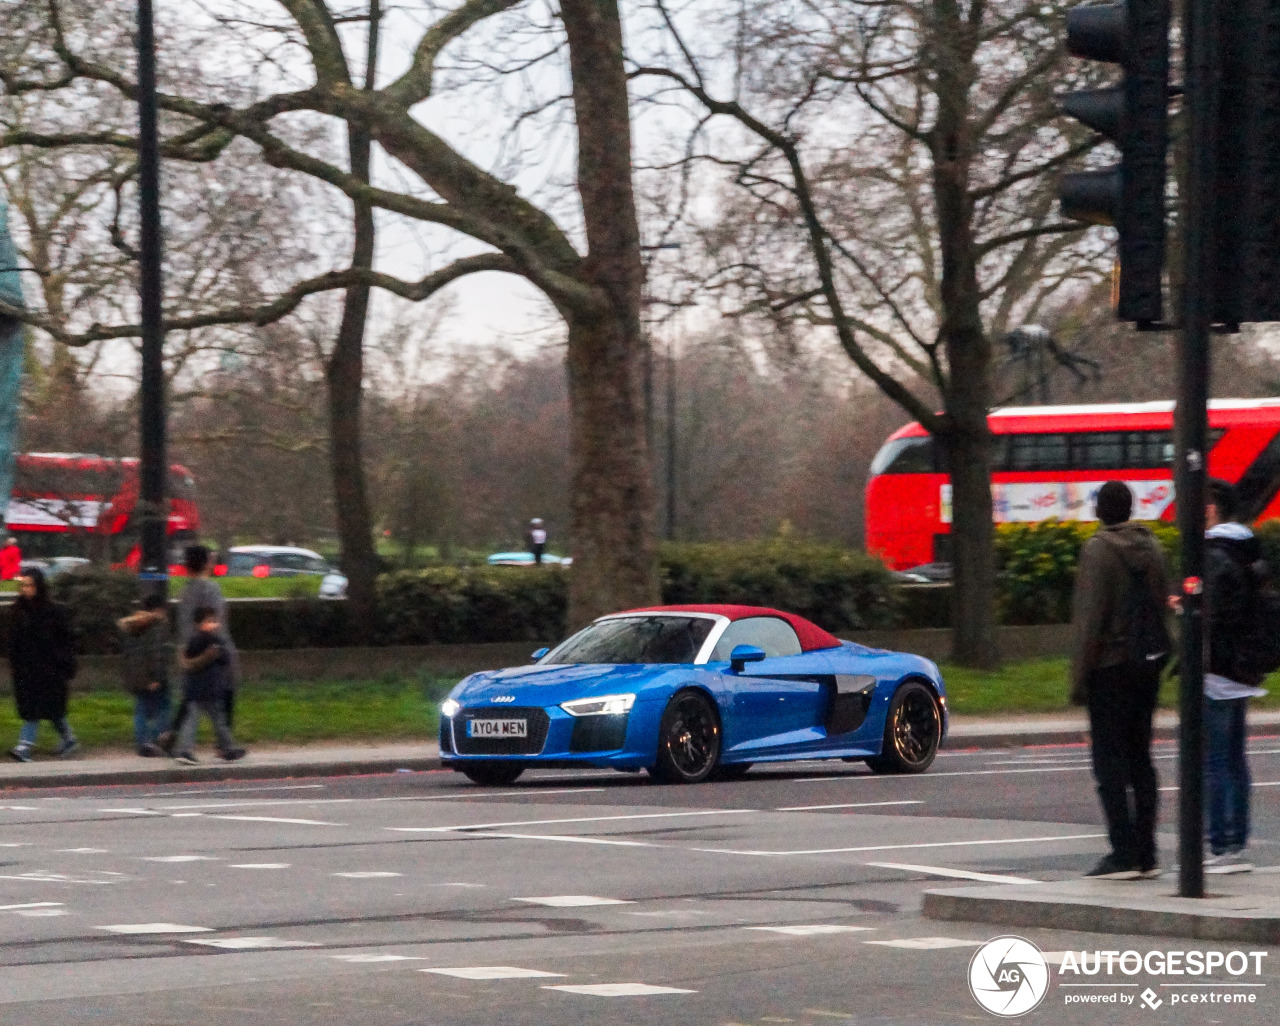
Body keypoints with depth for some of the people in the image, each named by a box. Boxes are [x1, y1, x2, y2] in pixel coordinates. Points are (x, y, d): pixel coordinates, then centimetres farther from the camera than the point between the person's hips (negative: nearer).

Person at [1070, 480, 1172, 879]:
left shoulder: (1098, 550, -12)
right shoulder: (1152, 547, 9)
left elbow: (1090, 620, -15)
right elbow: (1162, 604, 13)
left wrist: (1079, 675, -12)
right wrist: (1154, 654, 18)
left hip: (1111, 666, -7)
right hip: (1148, 663, 7)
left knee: (1110, 759, -4)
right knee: (1140, 757, 11)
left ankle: (1125, 853, -9)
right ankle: (1146, 854, 10)